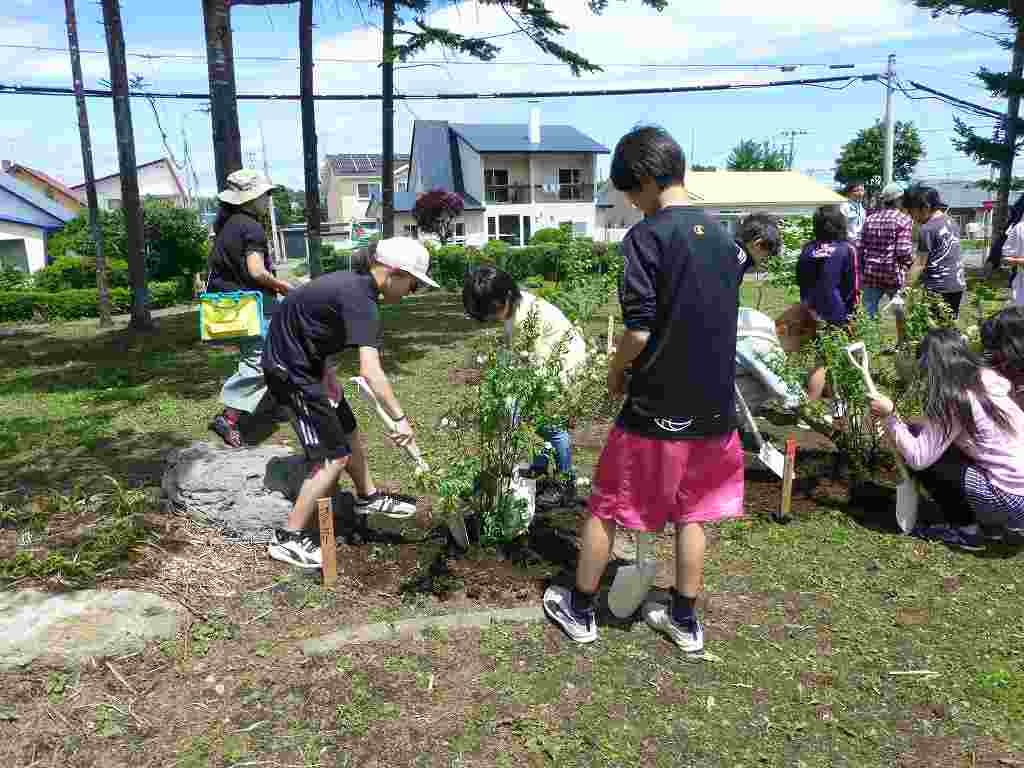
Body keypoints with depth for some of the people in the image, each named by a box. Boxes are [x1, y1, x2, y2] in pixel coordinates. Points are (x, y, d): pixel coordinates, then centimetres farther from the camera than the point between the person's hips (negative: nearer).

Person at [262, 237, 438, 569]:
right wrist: (400, 417, -31)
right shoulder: (360, 300, -26)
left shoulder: (353, 282, 3)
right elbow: (370, 371, -36)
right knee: (334, 456, -8)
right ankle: (288, 538, 1)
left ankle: (368, 497, 42)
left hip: (304, 361, 10)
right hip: (290, 371, -10)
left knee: (348, 431, 21)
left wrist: (323, 370, 5)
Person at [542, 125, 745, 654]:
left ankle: (579, 610, 26)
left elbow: (638, 329, -20)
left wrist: (616, 371, -2)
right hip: (713, 406, 6)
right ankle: (685, 621, 29)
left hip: (657, 407, -6)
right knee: (690, 513, 18)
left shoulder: (646, 236, -15)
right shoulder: (721, 236, 7)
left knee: (606, 506, 11)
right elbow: (724, 319, 14)